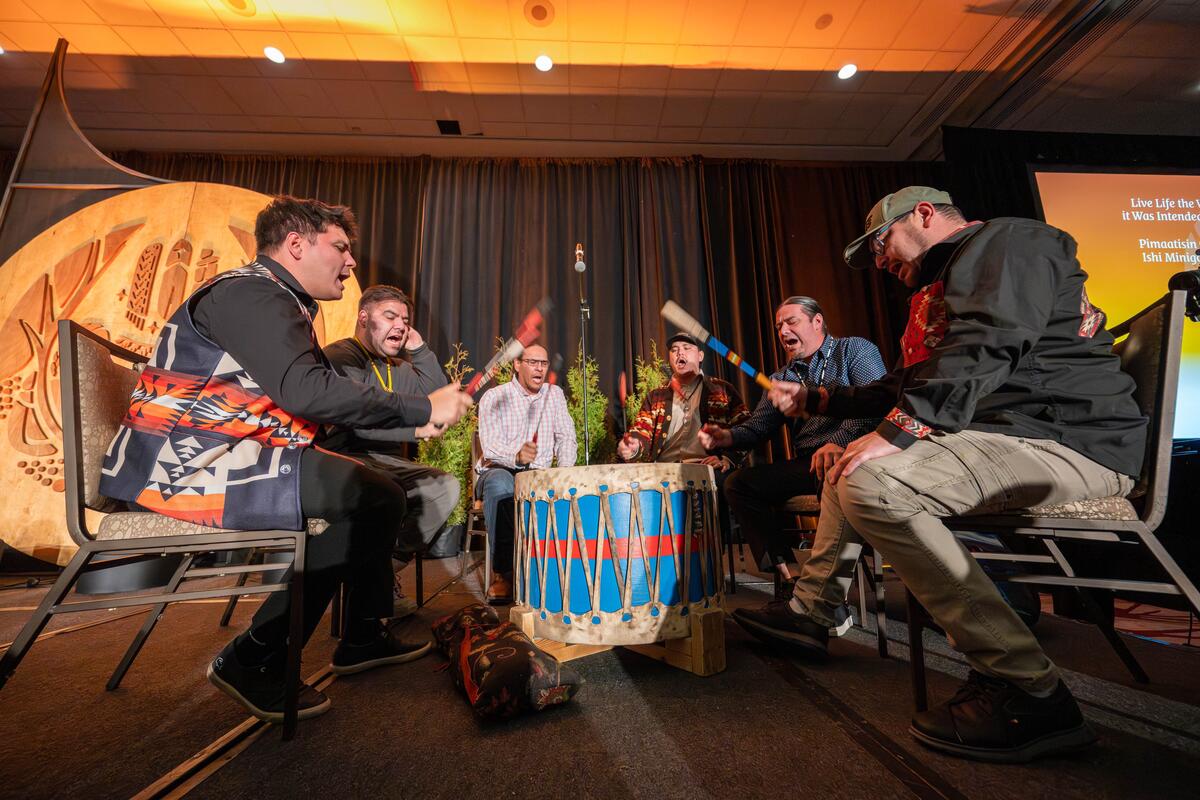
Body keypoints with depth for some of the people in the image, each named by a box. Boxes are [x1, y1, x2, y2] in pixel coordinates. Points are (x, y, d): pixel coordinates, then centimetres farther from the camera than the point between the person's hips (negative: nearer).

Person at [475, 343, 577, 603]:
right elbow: (490, 447, -17)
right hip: (498, 471, -2)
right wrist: (517, 455, -39)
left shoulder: (554, 394, 10)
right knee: (501, 483, -38)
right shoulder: (494, 397, -4)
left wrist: (565, 470, -13)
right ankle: (501, 573, -28)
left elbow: (566, 438, 7)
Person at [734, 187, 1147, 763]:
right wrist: (813, 400, 25)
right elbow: (902, 387, 26)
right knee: (845, 467, 14)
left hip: (1067, 439, -10)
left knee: (871, 484, -30)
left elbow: (985, 348, -24)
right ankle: (808, 612, 17)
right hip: (1005, 434, 10)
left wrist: (894, 433, -29)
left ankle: (1029, 693, -19)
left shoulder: (1003, 240, -4)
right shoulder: (942, 286, 24)